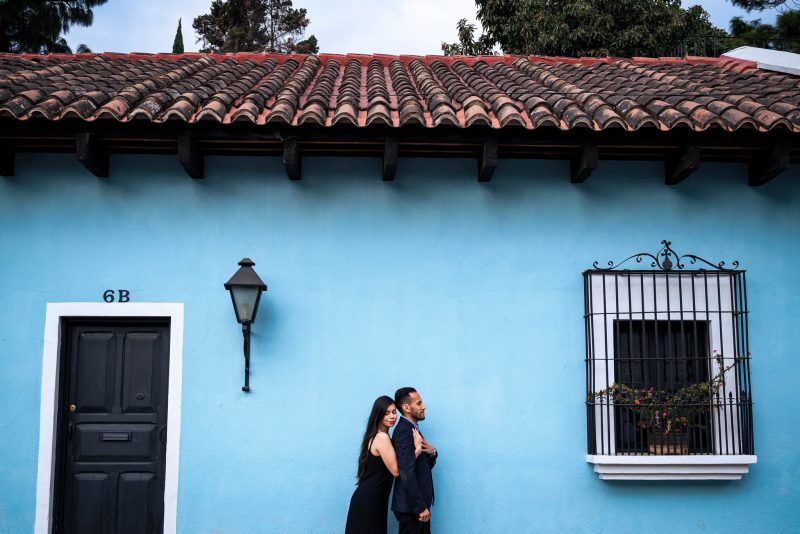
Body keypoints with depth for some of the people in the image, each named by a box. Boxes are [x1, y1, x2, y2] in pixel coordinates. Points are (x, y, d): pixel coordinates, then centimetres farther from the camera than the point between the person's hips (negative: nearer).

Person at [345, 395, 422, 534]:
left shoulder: (377, 435, 11)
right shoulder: (382, 437, -18)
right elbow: (396, 470, -18)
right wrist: (417, 450, -15)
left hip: (370, 499, 9)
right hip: (368, 501, -9)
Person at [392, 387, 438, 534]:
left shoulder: (412, 429, 13)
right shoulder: (404, 431, -17)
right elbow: (407, 473, -24)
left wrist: (432, 453, -3)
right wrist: (421, 507, -22)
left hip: (418, 503, 9)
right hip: (410, 506, -9)